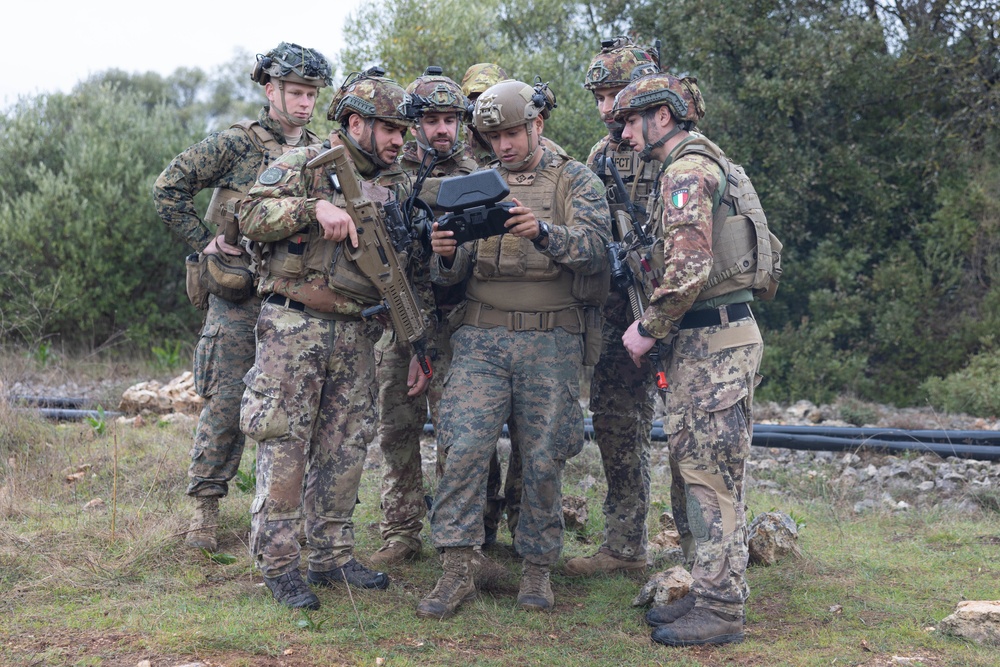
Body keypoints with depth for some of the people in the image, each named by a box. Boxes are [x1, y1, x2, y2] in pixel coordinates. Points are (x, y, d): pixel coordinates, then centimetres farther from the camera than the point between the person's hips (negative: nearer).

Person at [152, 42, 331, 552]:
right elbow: (168, 189, -2)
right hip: (239, 294, -4)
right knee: (225, 402, -2)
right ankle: (205, 508, 9)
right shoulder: (235, 144, -2)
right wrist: (204, 241, -5)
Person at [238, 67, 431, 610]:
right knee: (284, 446, -3)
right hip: (294, 327, -6)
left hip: (357, 337, 6)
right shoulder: (302, 166, 0)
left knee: (345, 449, 9)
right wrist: (316, 206, -26)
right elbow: (253, 215, -16)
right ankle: (278, 564, 4)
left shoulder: (391, 194, 16)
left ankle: (332, 555, 21)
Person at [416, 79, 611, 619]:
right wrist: (445, 253, -15)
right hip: (480, 338, 2)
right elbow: (450, 274, 10)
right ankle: (457, 572, -5)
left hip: (551, 342, -2)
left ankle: (537, 569, 16)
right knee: (464, 448, -10)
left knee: (543, 460, 1)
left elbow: (591, 244, -14)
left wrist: (541, 232, -34)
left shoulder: (577, 182, 5)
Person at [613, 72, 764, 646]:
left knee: (711, 475, -7)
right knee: (692, 466, 13)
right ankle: (708, 591, 21)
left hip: (713, 341, -10)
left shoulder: (687, 171, -13)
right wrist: (659, 327, 16)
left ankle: (721, 610, -1)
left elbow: (688, 269, -23)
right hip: (704, 339, 10)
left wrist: (649, 329, -11)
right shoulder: (701, 163, 20)